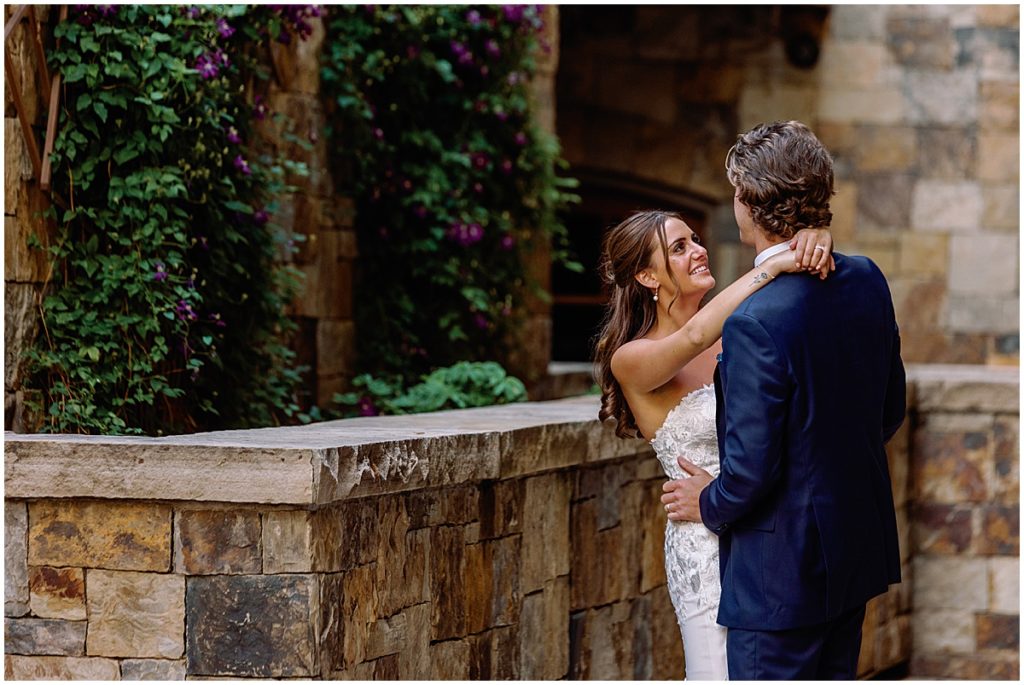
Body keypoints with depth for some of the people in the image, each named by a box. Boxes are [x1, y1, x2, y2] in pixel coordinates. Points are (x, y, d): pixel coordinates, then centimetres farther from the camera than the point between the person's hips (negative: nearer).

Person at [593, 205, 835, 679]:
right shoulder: (632, 359, -10)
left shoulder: (734, 331, 6)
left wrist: (817, 241, -18)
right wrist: (775, 265, -28)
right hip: (707, 546, -6)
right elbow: (694, 336, -30)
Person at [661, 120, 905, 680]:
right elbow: (890, 409, 12)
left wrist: (710, 504, -1)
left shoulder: (755, 324, -25)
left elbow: (751, 469, -21)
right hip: (859, 546, 8)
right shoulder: (866, 281, 0)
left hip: (784, 568, -8)